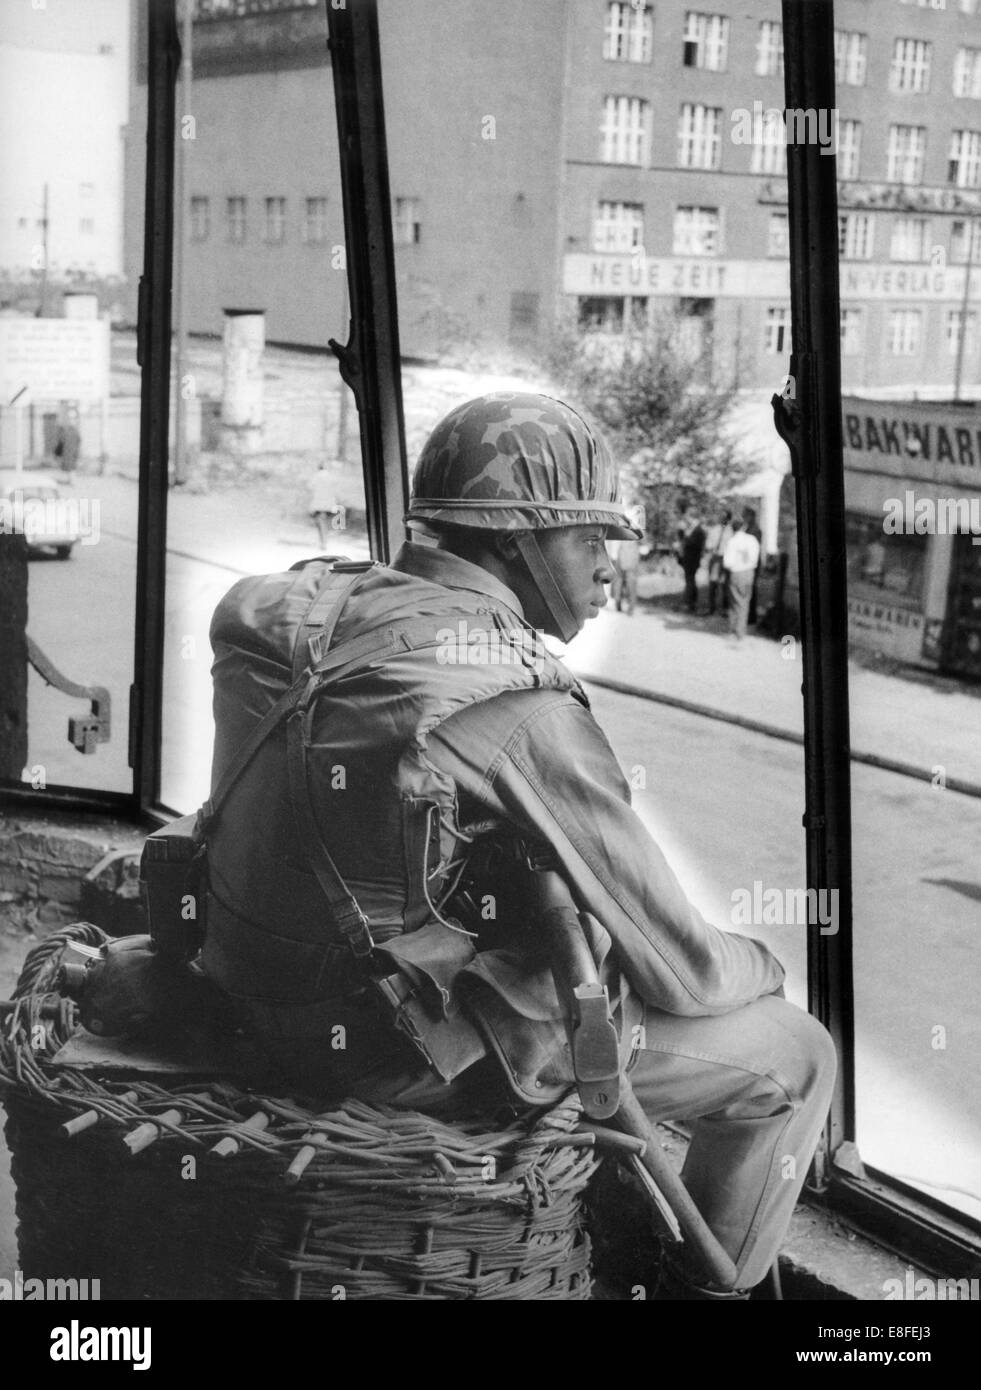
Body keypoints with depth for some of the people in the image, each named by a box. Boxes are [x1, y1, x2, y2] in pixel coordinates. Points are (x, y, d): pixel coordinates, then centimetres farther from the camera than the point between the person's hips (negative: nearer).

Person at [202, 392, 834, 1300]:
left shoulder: (323, 605, -1)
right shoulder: (525, 710, -23)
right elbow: (676, 967, -17)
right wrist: (760, 969, 7)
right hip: (413, 1050, -8)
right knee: (798, 1055, 4)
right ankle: (707, 1287, 26)